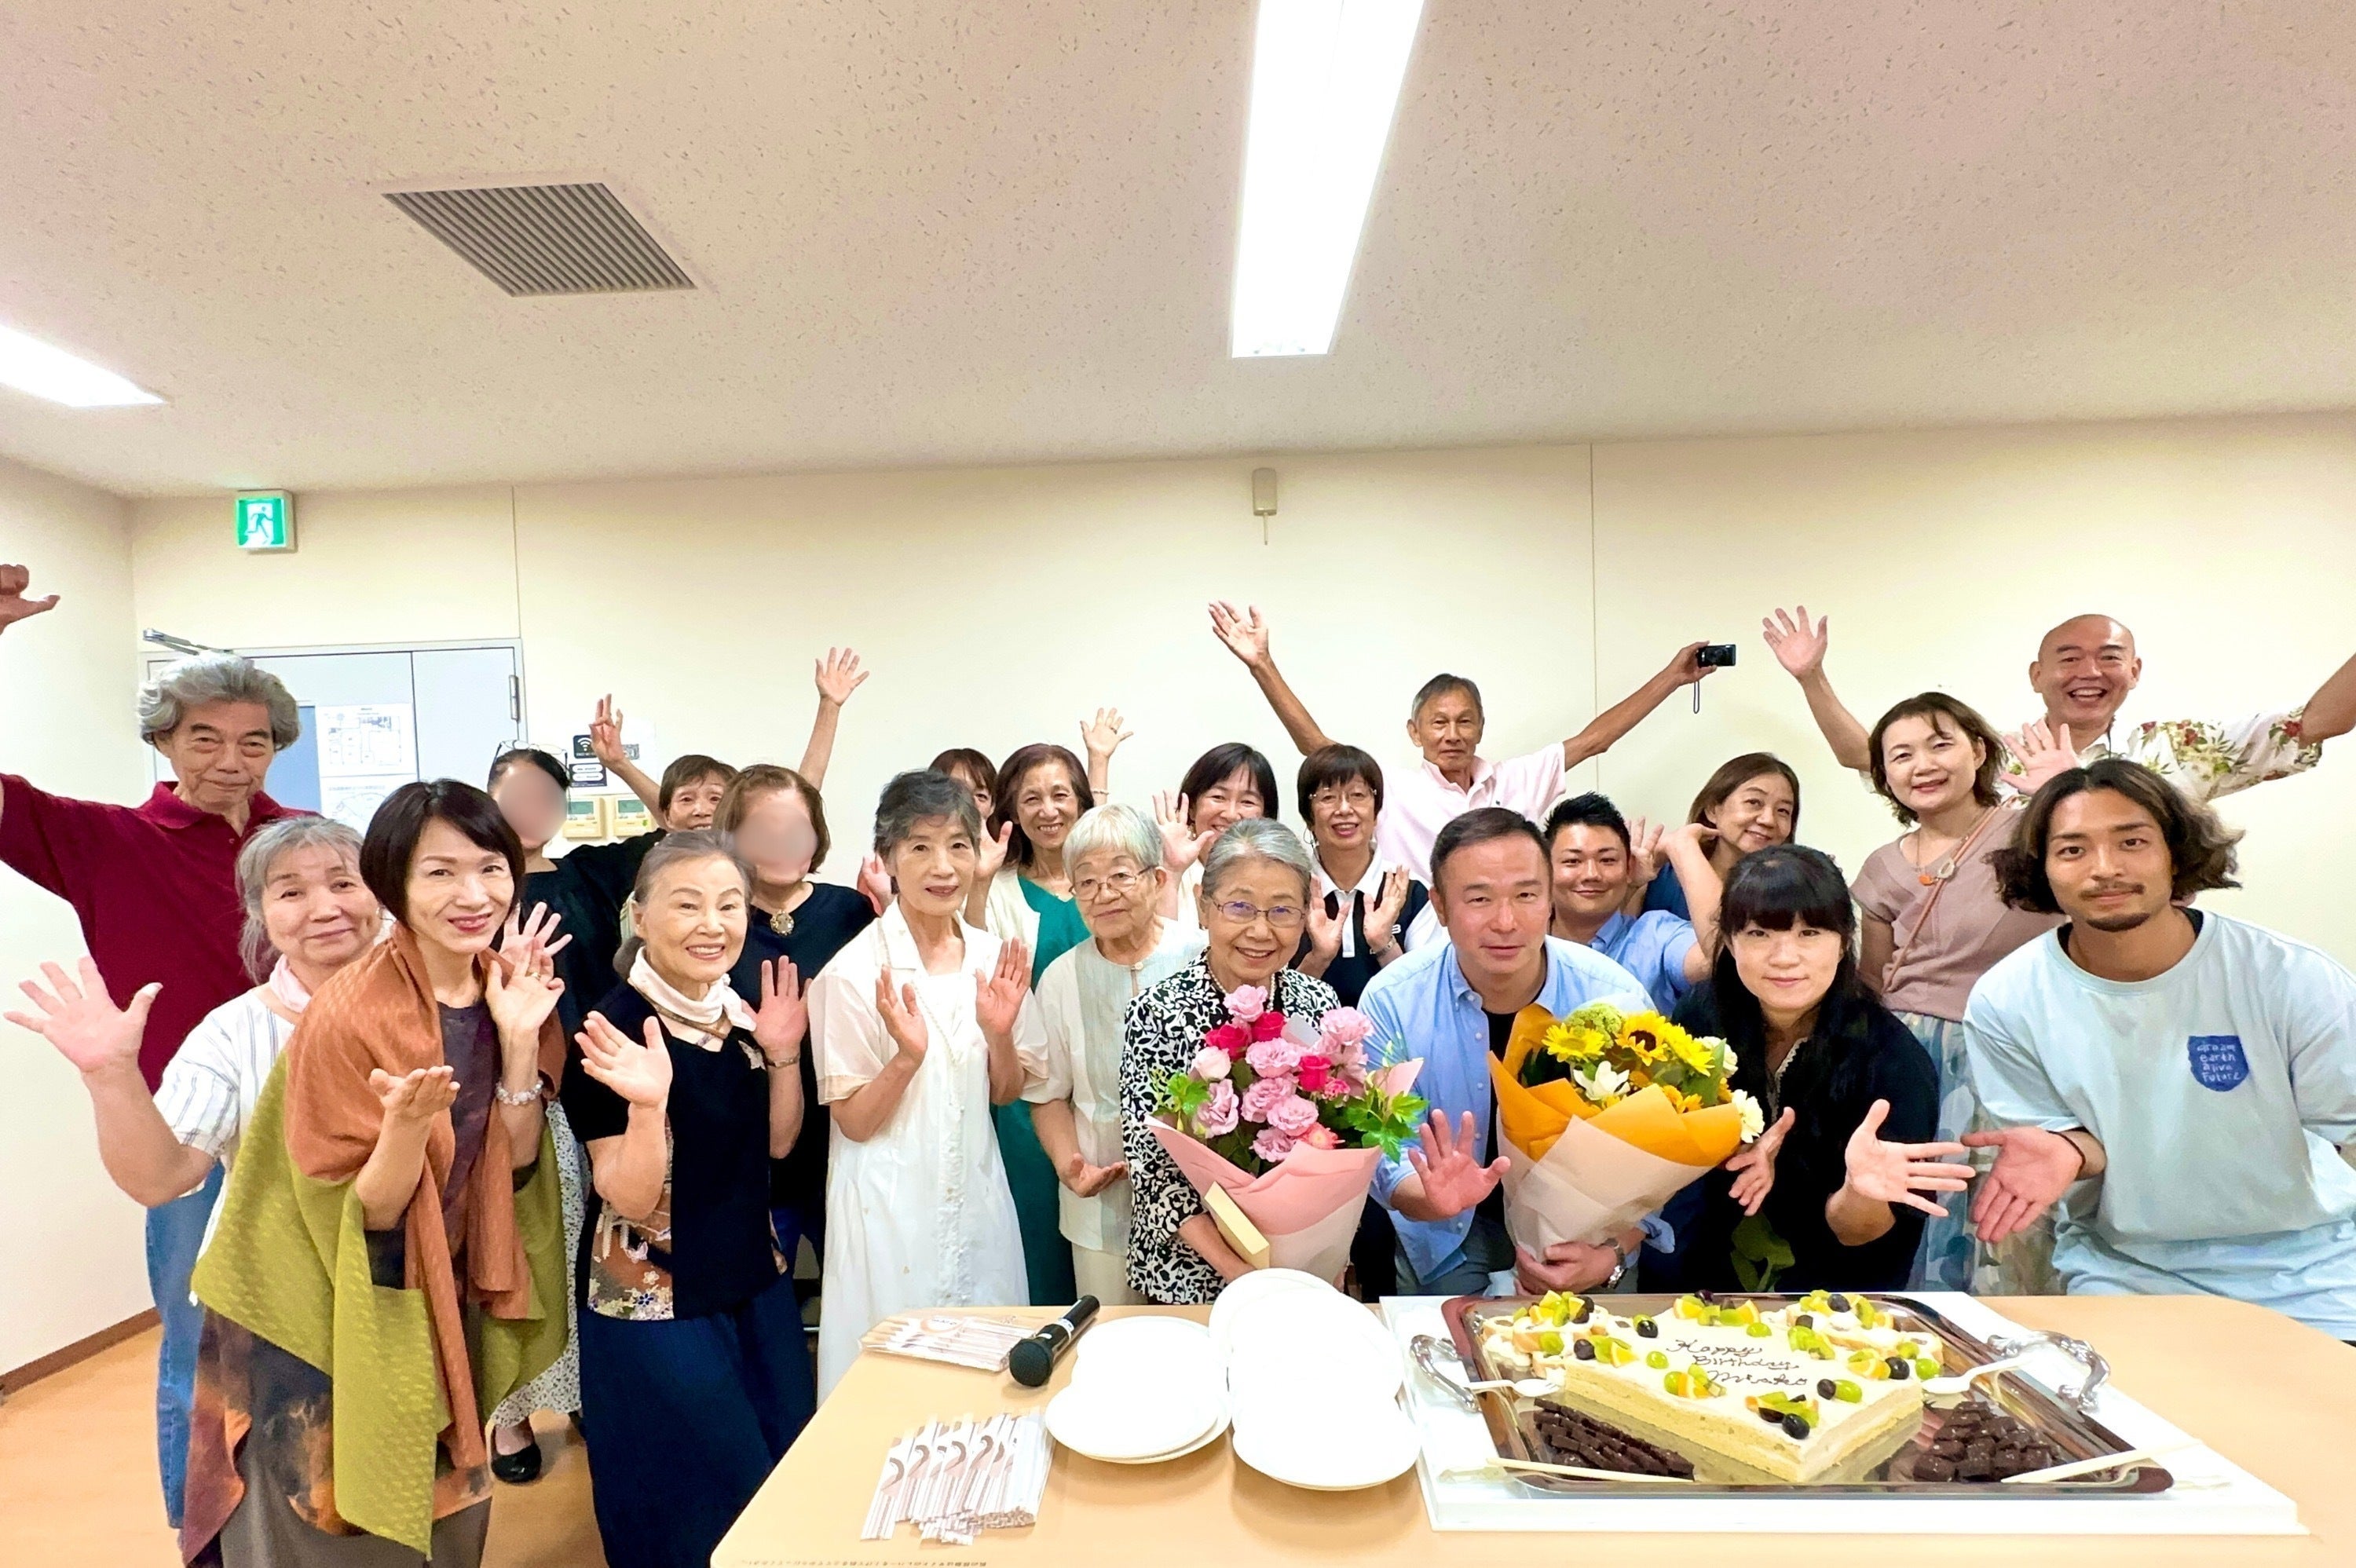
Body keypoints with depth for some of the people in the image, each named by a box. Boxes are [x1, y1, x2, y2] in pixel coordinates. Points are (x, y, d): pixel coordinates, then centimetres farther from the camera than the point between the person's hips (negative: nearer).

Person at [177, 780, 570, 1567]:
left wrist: (518, 1039, -19)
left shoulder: (508, 989, -6)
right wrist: (408, 1123, -38)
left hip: (447, 1306, 6)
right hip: (333, 1320, -6)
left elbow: (513, 1165, -8)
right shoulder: (351, 1013, -24)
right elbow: (365, 1212, -20)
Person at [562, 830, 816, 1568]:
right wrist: (647, 1102, -37)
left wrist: (783, 1054, -9)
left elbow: (777, 1143, 5)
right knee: (702, 1492, 10)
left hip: (756, 1279, 7)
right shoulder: (615, 1031, -21)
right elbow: (630, 1199, -20)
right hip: (657, 1300, -7)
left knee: (794, 1469, 19)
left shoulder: (744, 1011, -1)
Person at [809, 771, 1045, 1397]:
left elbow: (1005, 1092, 6)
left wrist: (1000, 1034, -14)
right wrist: (908, 1057, -28)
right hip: (890, 1203, -4)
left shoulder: (993, 957, -2)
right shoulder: (855, 971, -16)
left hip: (976, 1196, 5)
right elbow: (854, 1122, -11)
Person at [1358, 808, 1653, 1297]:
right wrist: (1436, 1199, -34)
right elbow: (1385, 1156, -13)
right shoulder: (1392, 1002, -17)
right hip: (1449, 1238, -1)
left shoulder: (1616, 999, -15)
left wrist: (1610, 1255, -26)